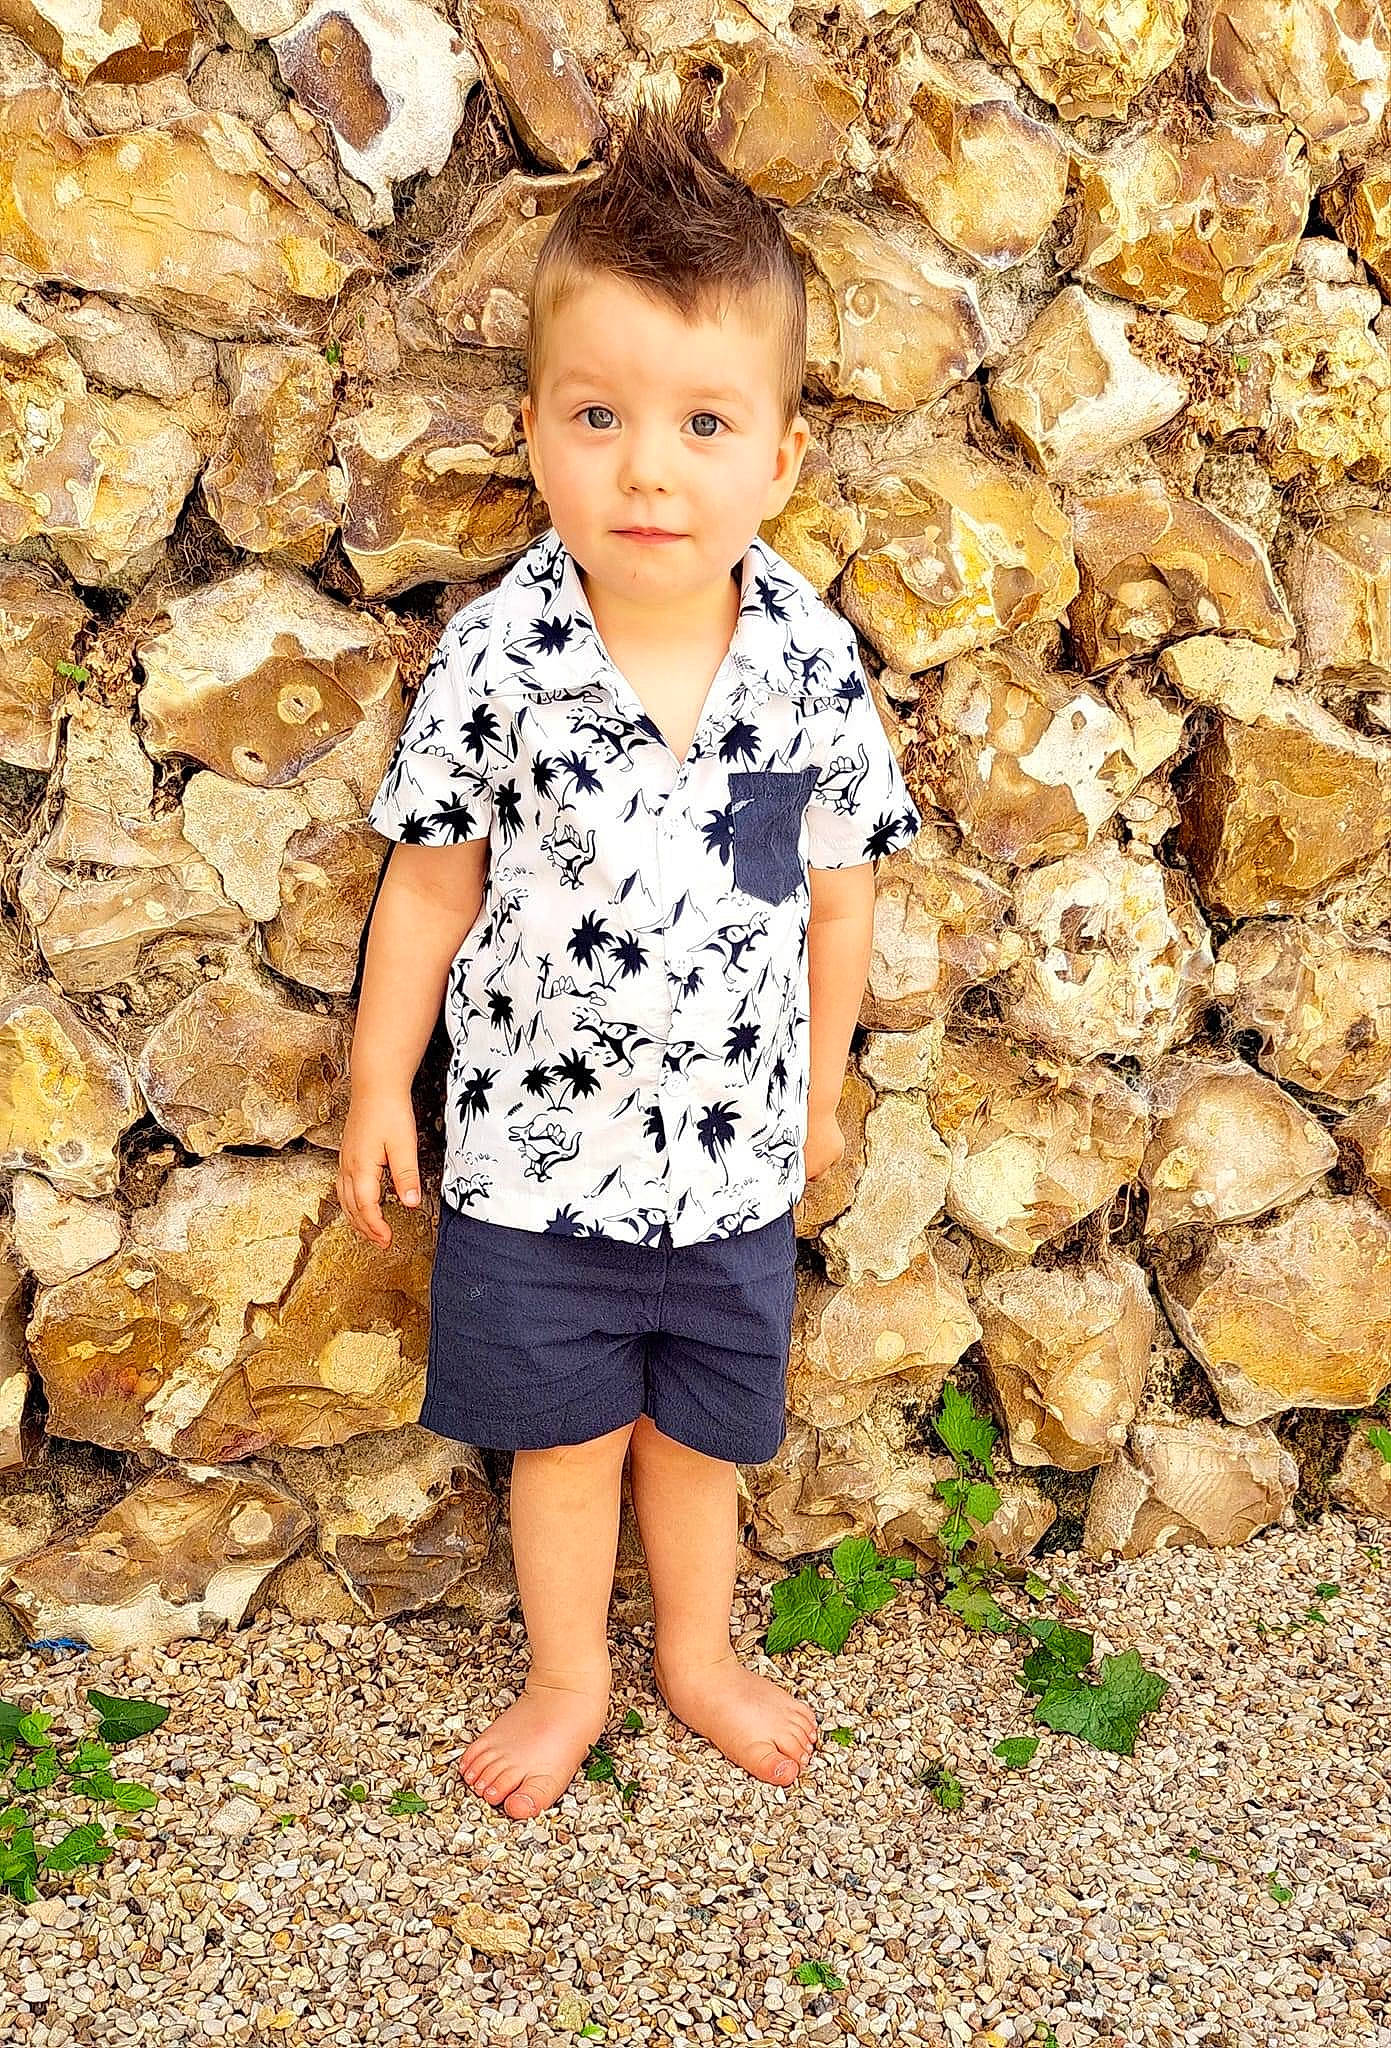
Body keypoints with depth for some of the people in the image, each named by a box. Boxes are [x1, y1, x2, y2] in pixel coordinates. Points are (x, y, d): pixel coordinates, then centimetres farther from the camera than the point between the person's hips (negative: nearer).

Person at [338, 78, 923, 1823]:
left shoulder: (814, 659, -12)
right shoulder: (496, 657, -17)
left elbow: (838, 892, 1)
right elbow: (431, 886, -6)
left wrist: (818, 1086, 10)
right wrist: (379, 1089, 0)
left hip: (733, 1154, 2)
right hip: (537, 1149, -1)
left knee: (702, 1430, 21)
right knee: (564, 1434, 17)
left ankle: (697, 1655, 48)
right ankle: (570, 1677, 44)